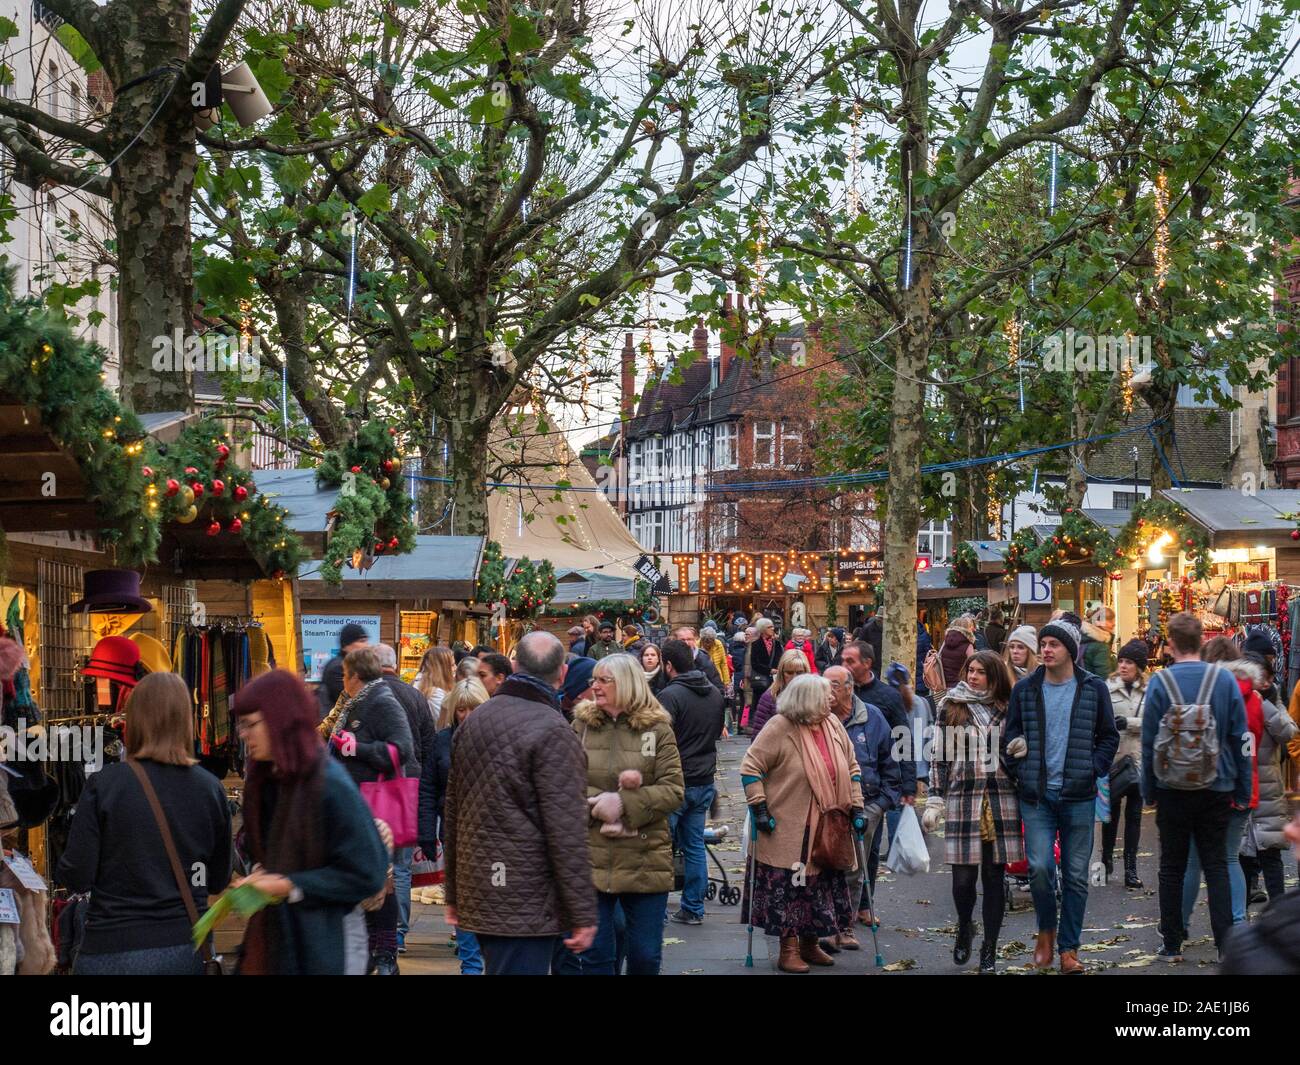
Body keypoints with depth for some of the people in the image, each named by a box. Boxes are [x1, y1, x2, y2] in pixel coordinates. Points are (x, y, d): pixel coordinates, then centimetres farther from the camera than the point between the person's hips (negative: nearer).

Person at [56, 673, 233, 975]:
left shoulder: (104, 784, -11)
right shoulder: (210, 789, -3)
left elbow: (76, 878, -9)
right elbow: (218, 881, 7)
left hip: (115, 953, -2)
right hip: (188, 950, 3)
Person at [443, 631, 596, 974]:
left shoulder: (472, 721, 11)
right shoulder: (553, 732, -14)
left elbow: (452, 810, 16)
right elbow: (566, 831, -17)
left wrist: (454, 894, 23)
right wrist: (584, 914, -13)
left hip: (476, 891, 8)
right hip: (527, 905, -8)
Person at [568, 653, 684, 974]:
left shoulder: (657, 728, 0)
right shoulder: (580, 724, 4)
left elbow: (674, 790, -6)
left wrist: (624, 803, -18)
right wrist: (599, 806, -18)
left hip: (645, 860, -1)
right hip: (591, 859, 1)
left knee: (646, 956, 8)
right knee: (594, 955, 5)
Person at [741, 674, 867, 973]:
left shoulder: (833, 724, 5)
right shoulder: (779, 728, -13)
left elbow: (851, 767, 15)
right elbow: (750, 767, -12)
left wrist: (857, 807, 10)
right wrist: (759, 807, -15)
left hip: (828, 827, 6)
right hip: (789, 828, -6)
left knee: (824, 885, 11)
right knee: (789, 887, -2)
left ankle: (810, 944, 26)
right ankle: (789, 950, 8)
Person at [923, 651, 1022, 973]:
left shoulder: (1006, 709, 10)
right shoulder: (950, 707, 6)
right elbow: (940, 757, 5)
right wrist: (934, 801, 0)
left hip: (1001, 799, 1)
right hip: (963, 798, -1)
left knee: (995, 875, 2)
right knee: (964, 876, -5)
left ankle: (989, 950, 11)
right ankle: (964, 927, 26)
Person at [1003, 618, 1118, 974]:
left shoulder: (1093, 689, 3)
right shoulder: (1025, 689, 6)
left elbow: (1109, 736, 10)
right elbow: (1010, 736, 13)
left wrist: (1093, 768, -3)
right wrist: (1019, 768, -2)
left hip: (1079, 796, 0)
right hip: (1037, 796, 0)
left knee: (1076, 875, 4)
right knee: (1039, 867, -11)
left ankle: (1068, 948, 14)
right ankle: (1046, 930, 15)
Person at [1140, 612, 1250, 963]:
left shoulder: (1160, 683, -8)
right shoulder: (1225, 679, -4)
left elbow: (1148, 741, -3)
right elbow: (1240, 738, 0)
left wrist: (1148, 790, 7)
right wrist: (1242, 790, 8)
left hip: (1172, 790, -1)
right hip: (1216, 789, 1)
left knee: (1172, 868, 9)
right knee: (1216, 867, 6)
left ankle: (1172, 944, 13)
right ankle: (1226, 944, -1)